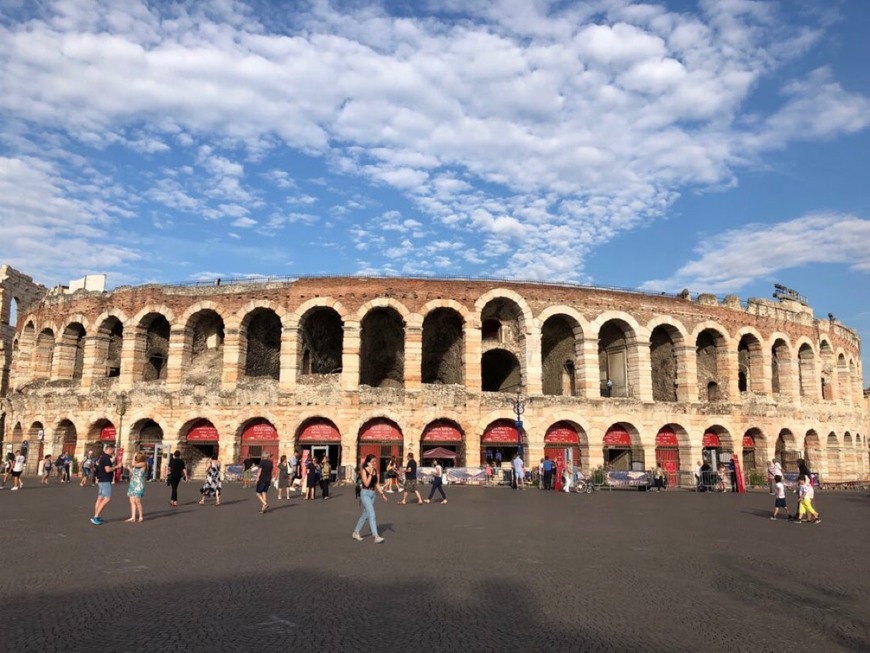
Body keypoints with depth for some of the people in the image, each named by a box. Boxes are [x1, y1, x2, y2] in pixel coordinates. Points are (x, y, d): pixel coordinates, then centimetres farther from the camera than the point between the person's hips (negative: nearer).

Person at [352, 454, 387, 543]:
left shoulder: (375, 470, 7)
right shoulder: (364, 471, -12)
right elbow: (366, 484, -21)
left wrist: (382, 494, 7)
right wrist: (370, 473, -23)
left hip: (373, 494, 7)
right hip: (365, 494, -7)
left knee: (365, 515, 15)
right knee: (372, 515, -15)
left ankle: (355, 533, 29)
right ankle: (376, 537, -17)